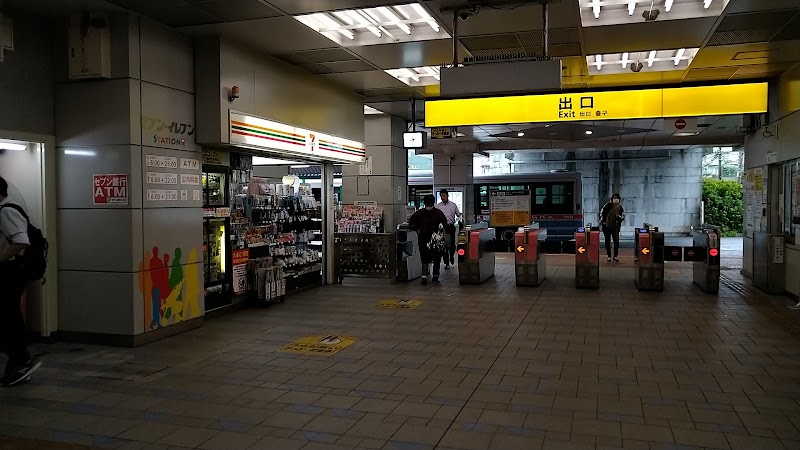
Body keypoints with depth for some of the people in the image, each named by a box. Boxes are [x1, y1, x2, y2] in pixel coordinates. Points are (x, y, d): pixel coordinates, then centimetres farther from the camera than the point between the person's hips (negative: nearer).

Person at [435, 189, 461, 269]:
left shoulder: (453, 205, 8)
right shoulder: (438, 206, 6)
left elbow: (458, 215, 12)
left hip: (451, 226, 0)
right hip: (442, 227, 0)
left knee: (452, 244, -2)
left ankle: (452, 256, 30)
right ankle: (447, 263, 8)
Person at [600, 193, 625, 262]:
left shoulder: (620, 208, -1)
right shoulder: (608, 205, -5)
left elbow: (623, 217, 4)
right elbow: (602, 212, 3)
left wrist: (619, 217, -16)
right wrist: (602, 220, -1)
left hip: (615, 227, 0)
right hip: (606, 226, 0)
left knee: (616, 241, -8)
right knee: (607, 241, 6)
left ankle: (616, 256, 3)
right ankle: (609, 256, 16)